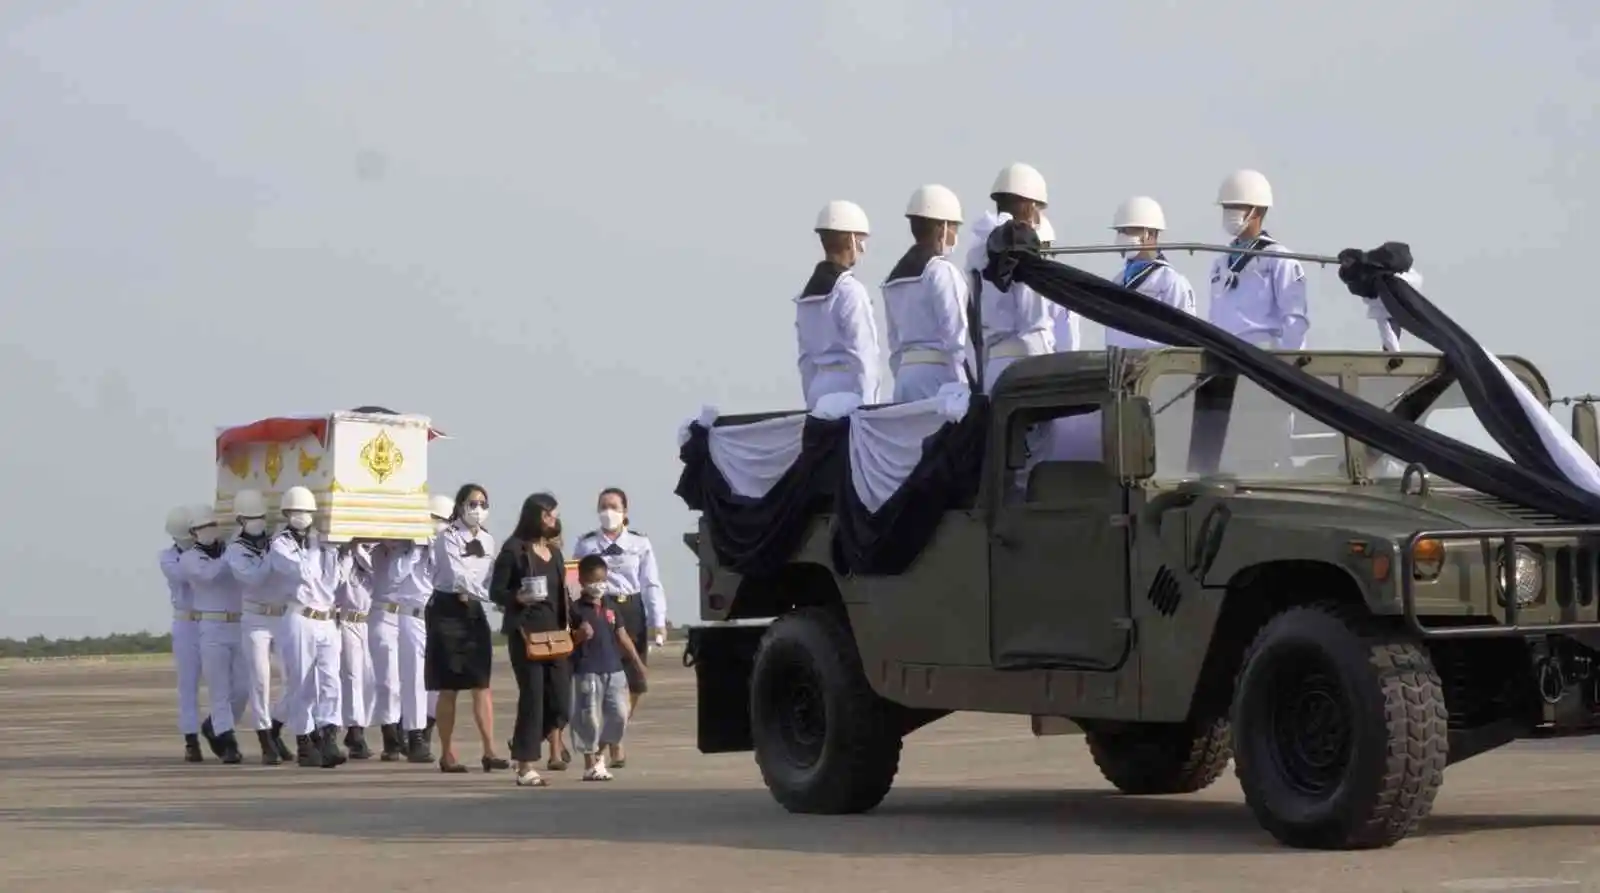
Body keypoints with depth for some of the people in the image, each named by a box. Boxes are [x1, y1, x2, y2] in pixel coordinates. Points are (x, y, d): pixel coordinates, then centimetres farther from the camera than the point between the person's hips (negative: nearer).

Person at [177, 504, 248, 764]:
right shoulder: (189, 559, -3)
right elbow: (208, 573, -23)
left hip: (239, 628, 4)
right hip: (210, 630, -4)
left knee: (243, 688, 2)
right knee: (220, 691, -7)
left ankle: (213, 727, 25)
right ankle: (228, 744, -5)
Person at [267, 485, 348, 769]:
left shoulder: (322, 543, 14)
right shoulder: (280, 545, 0)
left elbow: (332, 580, 8)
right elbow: (303, 571, -16)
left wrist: (346, 553, 1)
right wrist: (315, 545, -7)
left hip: (327, 621, 4)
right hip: (300, 620, -4)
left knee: (330, 681, -7)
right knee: (302, 685, 0)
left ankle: (329, 741, -12)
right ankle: (304, 744, 7)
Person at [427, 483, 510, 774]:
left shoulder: (487, 541, 10)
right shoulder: (447, 538, -10)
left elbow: (490, 578, 8)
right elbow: (457, 576, -19)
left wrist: (468, 593, -10)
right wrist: (495, 595, -21)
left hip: (474, 611, 6)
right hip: (448, 611, -6)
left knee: (482, 684, 1)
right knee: (448, 687, -1)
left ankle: (489, 752, -1)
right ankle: (447, 755, 6)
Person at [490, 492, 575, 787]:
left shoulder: (554, 551, 16)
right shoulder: (514, 549, -4)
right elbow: (496, 590, -5)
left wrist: (569, 623, 9)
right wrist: (518, 597, -23)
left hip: (555, 631, 6)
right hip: (526, 631, -6)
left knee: (560, 698, 1)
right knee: (533, 696, -6)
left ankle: (524, 745, 26)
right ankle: (525, 765, 1)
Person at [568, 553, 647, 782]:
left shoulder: (610, 608, 12)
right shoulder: (577, 610, -5)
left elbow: (622, 636, 16)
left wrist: (637, 662, 15)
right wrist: (580, 635, -27)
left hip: (614, 670, 6)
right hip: (587, 671, -6)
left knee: (619, 714, 3)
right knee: (590, 718, -2)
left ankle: (600, 755, 22)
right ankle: (590, 765, 9)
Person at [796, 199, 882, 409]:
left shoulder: (807, 293, 11)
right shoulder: (850, 291, -11)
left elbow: (806, 358, 14)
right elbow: (862, 355, -13)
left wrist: (812, 399, 18)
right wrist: (866, 407, -10)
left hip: (818, 389, 8)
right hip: (847, 387, -8)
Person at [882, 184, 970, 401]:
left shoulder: (895, 277, 15)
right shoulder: (941, 271, -7)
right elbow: (957, 337, -11)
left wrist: (902, 376, 17)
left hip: (906, 373, 8)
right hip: (938, 373, -8)